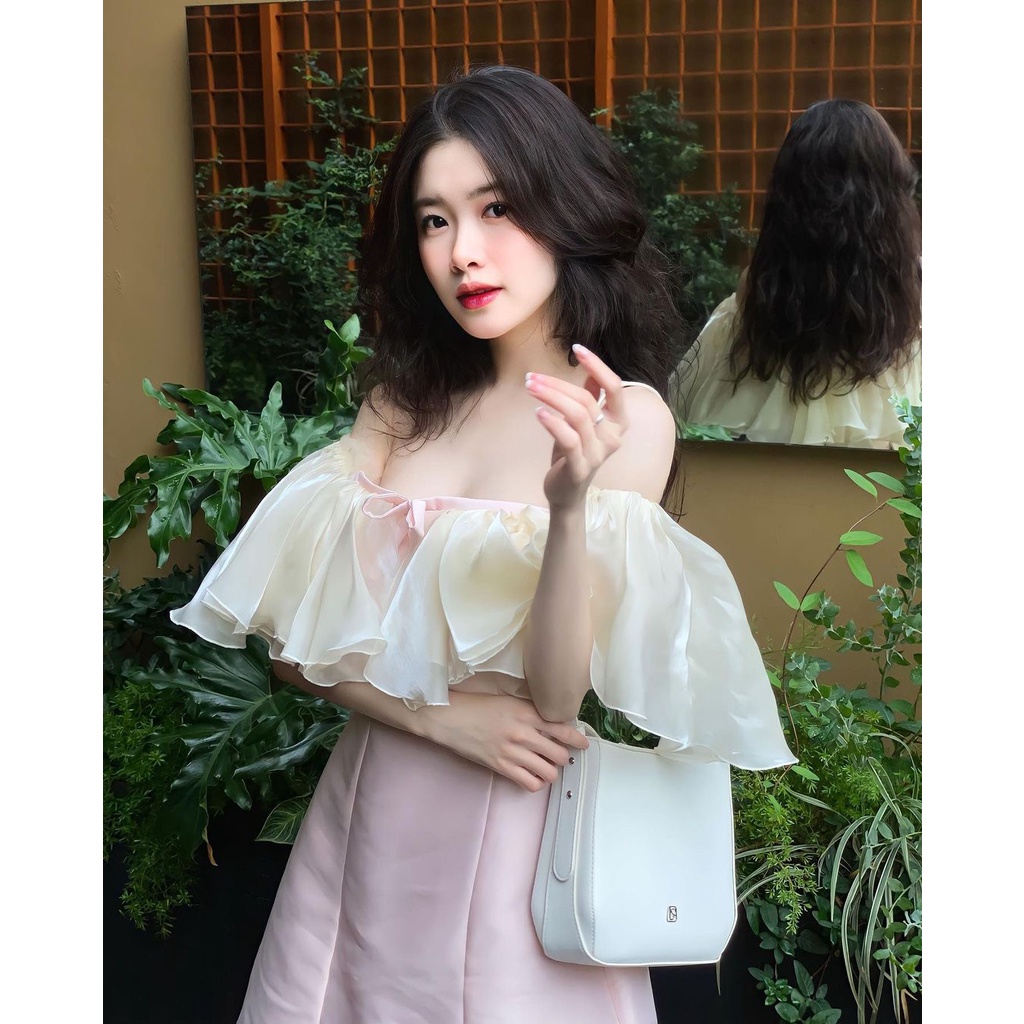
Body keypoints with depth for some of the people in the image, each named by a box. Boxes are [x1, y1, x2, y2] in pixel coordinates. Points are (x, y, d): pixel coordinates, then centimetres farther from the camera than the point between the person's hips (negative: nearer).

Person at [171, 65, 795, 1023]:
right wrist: (446, 714, -17)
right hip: (367, 808, 4)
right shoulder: (402, 399, 0)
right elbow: (292, 639, -2)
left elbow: (559, 697, -16)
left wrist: (570, 504, -31)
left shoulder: (626, 415, -12)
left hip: (515, 826, -3)